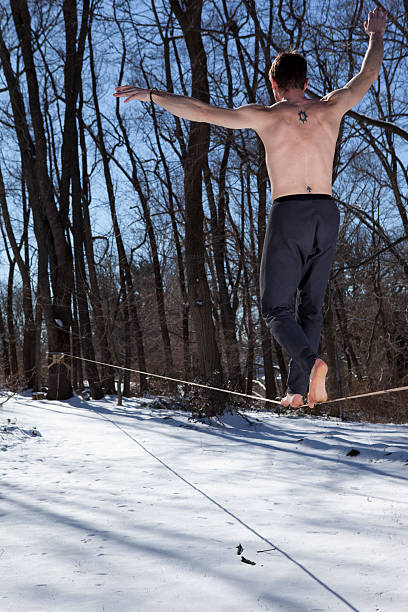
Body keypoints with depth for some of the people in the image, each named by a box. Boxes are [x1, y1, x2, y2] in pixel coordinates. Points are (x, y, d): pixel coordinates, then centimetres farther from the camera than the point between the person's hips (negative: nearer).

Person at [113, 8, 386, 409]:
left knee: (276, 308, 4)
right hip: (327, 214, 4)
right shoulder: (331, 109, 9)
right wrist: (376, 36, 45)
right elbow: (368, 75, 26)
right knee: (310, 306, 13)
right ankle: (298, 390, 10)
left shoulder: (264, 116, 0)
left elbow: (197, 111, -3)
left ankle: (311, 362, -22)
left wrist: (149, 95, 7)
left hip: (288, 214, -4)